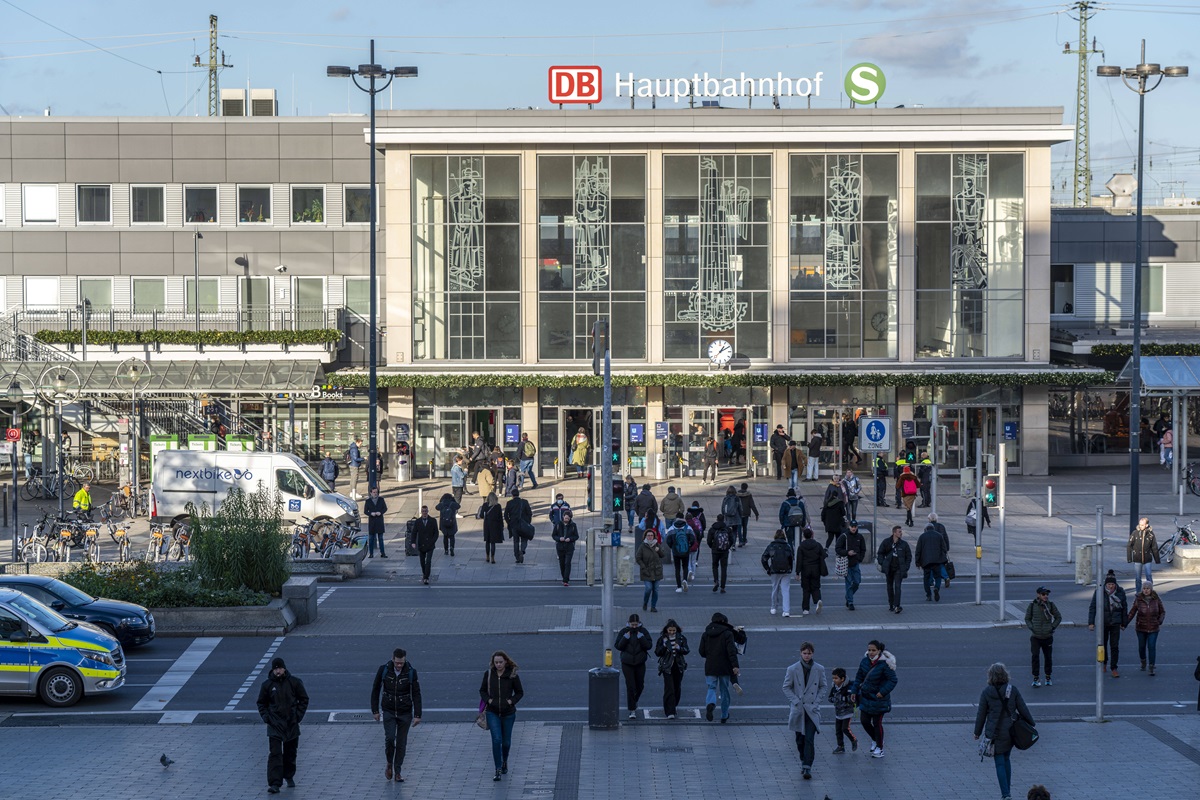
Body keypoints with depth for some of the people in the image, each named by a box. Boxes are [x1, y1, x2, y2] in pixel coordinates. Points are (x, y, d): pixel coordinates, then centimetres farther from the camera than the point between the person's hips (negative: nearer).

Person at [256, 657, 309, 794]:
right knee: (275, 754, -11)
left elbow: (304, 699, 6)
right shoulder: (267, 685, -2)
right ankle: (274, 784, -15)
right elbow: (261, 703, 10)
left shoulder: (294, 682, -2)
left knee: (290, 753, 13)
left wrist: (299, 715, -5)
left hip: (292, 724, 1)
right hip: (275, 725, -1)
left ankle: (289, 776, 34)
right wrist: (265, 716, -4)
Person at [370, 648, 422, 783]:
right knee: (390, 738, -15)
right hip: (389, 711, 0)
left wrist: (417, 715, -10)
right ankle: (389, 764, 11)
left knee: (401, 743, 3)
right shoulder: (383, 670, -9)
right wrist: (375, 710, 1)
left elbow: (416, 694, -6)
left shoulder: (411, 672, -10)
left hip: (405, 713, 0)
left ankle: (397, 772, 15)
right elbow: (375, 690, 1)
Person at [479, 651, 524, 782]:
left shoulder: (512, 675, -6)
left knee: (506, 741, 10)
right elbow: (482, 690, 9)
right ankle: (498, 770, -8)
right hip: (493, 712, 0)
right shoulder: (488, 674, -2)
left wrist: (511, 701, -11)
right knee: (496, 740, -13)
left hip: (508, 712, 0)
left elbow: (520, 692, 3)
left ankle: (504, 761, 40)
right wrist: (488, 700, -8)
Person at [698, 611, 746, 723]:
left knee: (711, 688, 4)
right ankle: (724, 715, 21)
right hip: (724, 667, -2)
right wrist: (735, 665, -19)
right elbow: (731, 651, -16)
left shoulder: (705, 634, 5)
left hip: (710, 667, 2)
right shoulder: (728, 634, -6)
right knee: (724, 690, 12)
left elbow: (702, 652, 6)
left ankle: (710, 703, -30)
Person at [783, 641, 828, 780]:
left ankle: (807, 768, -13)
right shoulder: (792, 669, -3)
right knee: (800, 739, 10)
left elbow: (823, 686, 11)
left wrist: (817, 700, -2)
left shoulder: (819, 669, 0)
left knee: (810, 739, -12)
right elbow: (786, 687, 3)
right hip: (798, 709, 1)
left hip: (812, 709, -1)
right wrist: (795, 701, -8)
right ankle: (803, 761, 32)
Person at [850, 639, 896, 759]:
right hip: (865, 696, 6)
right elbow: (859, 677, 11)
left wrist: (883, 692, -22)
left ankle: (879, 748, 18)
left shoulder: (884, 664, -18)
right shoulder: (865, 661, 0)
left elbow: (893, 680, -16)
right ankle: (875, 740, 33)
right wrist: (854, 691, 6)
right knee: (864, 721, 6)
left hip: (878, 698, -6)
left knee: (877, 723, 3)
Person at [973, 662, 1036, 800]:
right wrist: (1031, 726, 11)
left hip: (994, 732, -3)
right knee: (1006, 759, 21)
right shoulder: (1013, 690, -5)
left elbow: (981, 714, -3)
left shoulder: (986, 692, -9)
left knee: (1000, 763, 2)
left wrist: (977, 732, 8)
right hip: (1010, 731, 3)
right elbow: (1023, 710, -1)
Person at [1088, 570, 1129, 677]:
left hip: (1115, 623, 0)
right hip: (1102, 623, 0)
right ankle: (1104, 662, 39)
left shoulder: (1120, 592, -5)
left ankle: (1114, 668, 3)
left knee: (1114, 646, -5)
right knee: (1103, 644, 15)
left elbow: (1124, 608, 5)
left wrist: (1124, 623, 9)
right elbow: (1092, 607, -5)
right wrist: (1091, 623, -8)